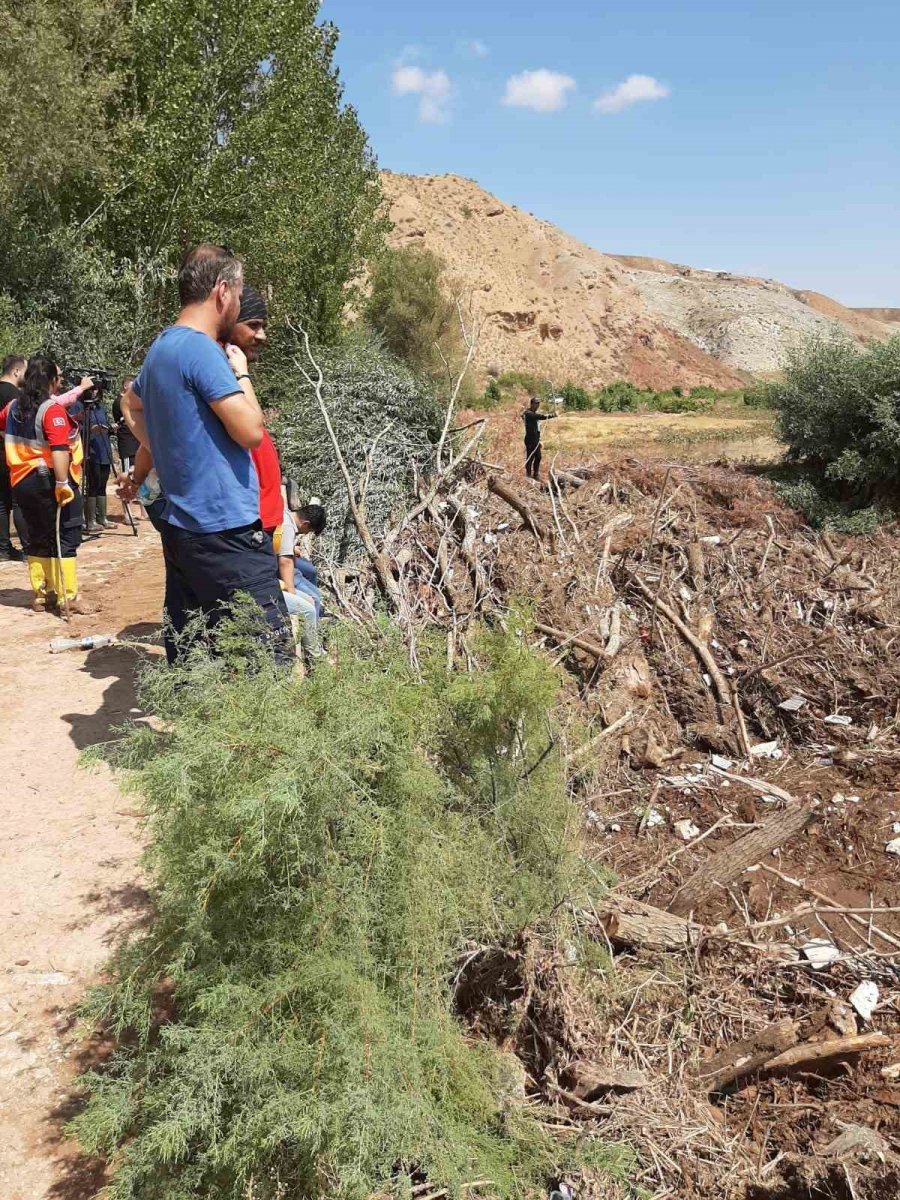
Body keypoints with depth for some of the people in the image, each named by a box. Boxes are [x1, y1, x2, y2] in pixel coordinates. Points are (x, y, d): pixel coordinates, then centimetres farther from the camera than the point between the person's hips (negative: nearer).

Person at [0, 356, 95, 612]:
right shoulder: (53, 410, -13)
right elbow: (59, 450, -24)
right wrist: (63, 484, -27)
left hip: (22, 482, 7)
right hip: (49, 481, -7)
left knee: (36, 538, 14)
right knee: (64, 539, -2)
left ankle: (40, 596, 17)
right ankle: (69, 598, -3)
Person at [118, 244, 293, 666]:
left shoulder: (160, 348, 16)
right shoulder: (202, 350, -13)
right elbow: (250, 432, -18)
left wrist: (137, 476, 45)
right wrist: (241, 372, -2)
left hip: (181, 524, 10)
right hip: (225, 528, -10)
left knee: (187, 655, 13)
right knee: (271, 657, -9)